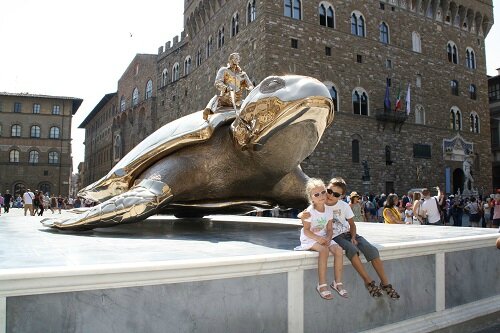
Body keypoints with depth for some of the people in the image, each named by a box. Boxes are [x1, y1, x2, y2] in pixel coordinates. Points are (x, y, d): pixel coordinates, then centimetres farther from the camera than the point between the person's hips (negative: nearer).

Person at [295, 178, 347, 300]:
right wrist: (318, 238, -26)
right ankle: (322, 285, -26)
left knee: (338, 250, -20)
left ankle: (337, 282, -8)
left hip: (323, 237, 6)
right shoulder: (309, 211, -14)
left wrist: (328, 238, -16)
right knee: (324, 250, -34)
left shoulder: (329, 210, 2)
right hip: (309, 239, -5)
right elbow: (306, 230, -14)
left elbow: (329, 229, 4)